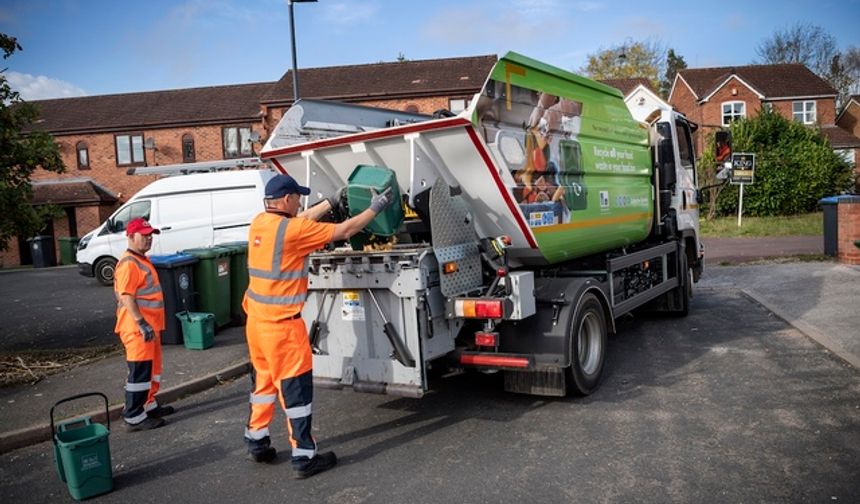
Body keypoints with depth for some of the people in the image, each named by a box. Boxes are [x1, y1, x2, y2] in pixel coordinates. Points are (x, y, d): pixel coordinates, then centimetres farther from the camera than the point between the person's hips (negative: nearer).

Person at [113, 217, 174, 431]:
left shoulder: (143, 260, 17)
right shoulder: (128, 264, -16)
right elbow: (126, 297, -23)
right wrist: (141, 323, -26)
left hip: (150, 326, 10)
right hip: (137, 328, -10)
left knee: (152, 369, 19)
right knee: (139, 372, -5)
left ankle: (149, 405, 32)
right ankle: (134, 417, 2)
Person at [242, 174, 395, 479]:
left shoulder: (259, 223, 5)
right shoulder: (292, 230, -18)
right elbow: (344, 231, -12)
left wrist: (332, 202, 26)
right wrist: (375, 208, 0)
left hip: (257, 319, 9)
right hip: (282, 323, -9)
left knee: (264, 381, 20)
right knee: (295, 387, -1)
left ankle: (257, 443, 31)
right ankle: (304, 457, 6)